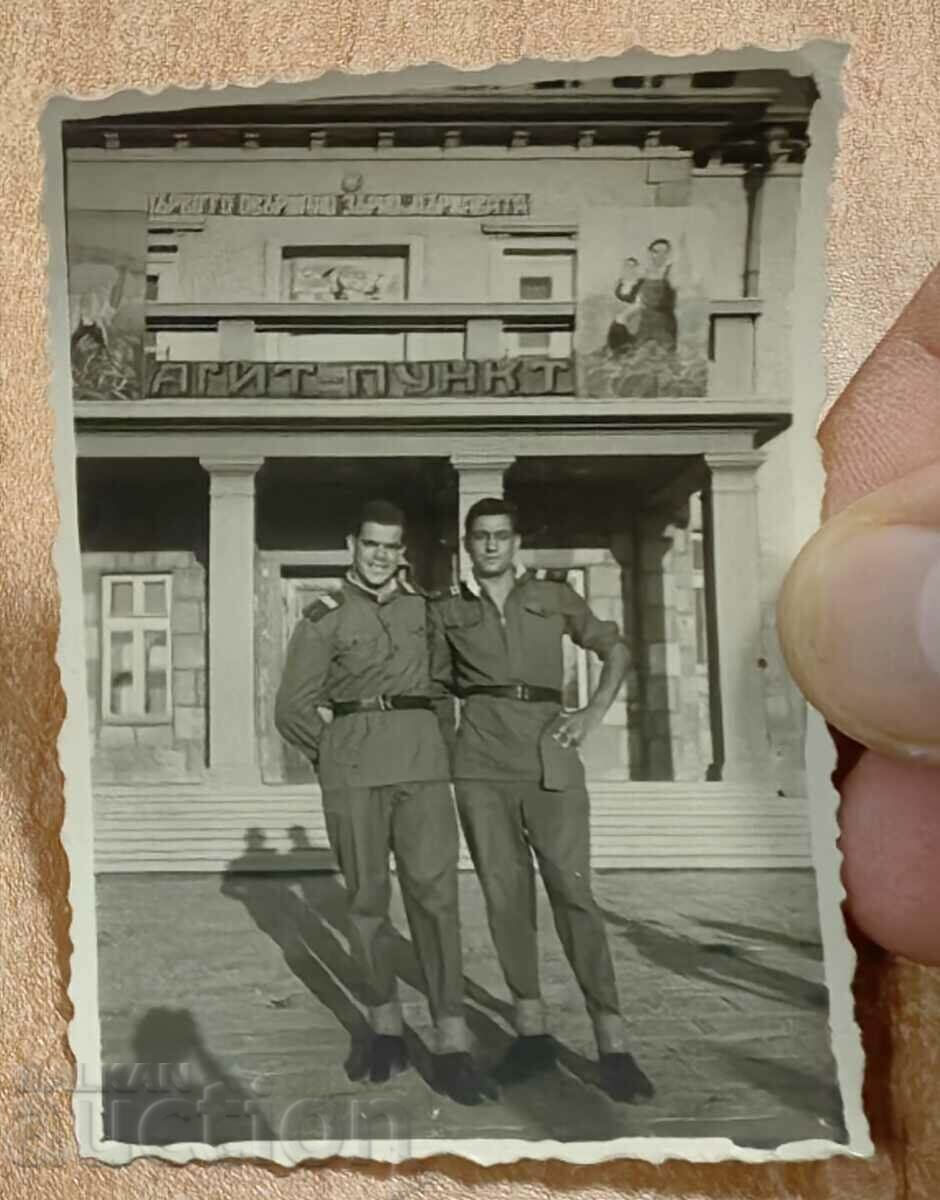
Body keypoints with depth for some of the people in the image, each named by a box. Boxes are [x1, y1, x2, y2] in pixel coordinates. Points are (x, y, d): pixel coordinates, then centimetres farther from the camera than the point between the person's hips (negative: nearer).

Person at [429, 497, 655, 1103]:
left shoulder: (554, 595, 10)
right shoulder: (448, 610, 13)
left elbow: (617, 649, 13)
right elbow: (435, 683, 23)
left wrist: (593, 714, 0)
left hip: (549, 756, -2)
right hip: (481, 759, 2)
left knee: (572, 892, -8)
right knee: (505, 894, 2)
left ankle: (613, 1046, -6)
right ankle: (533, 1034, 13)